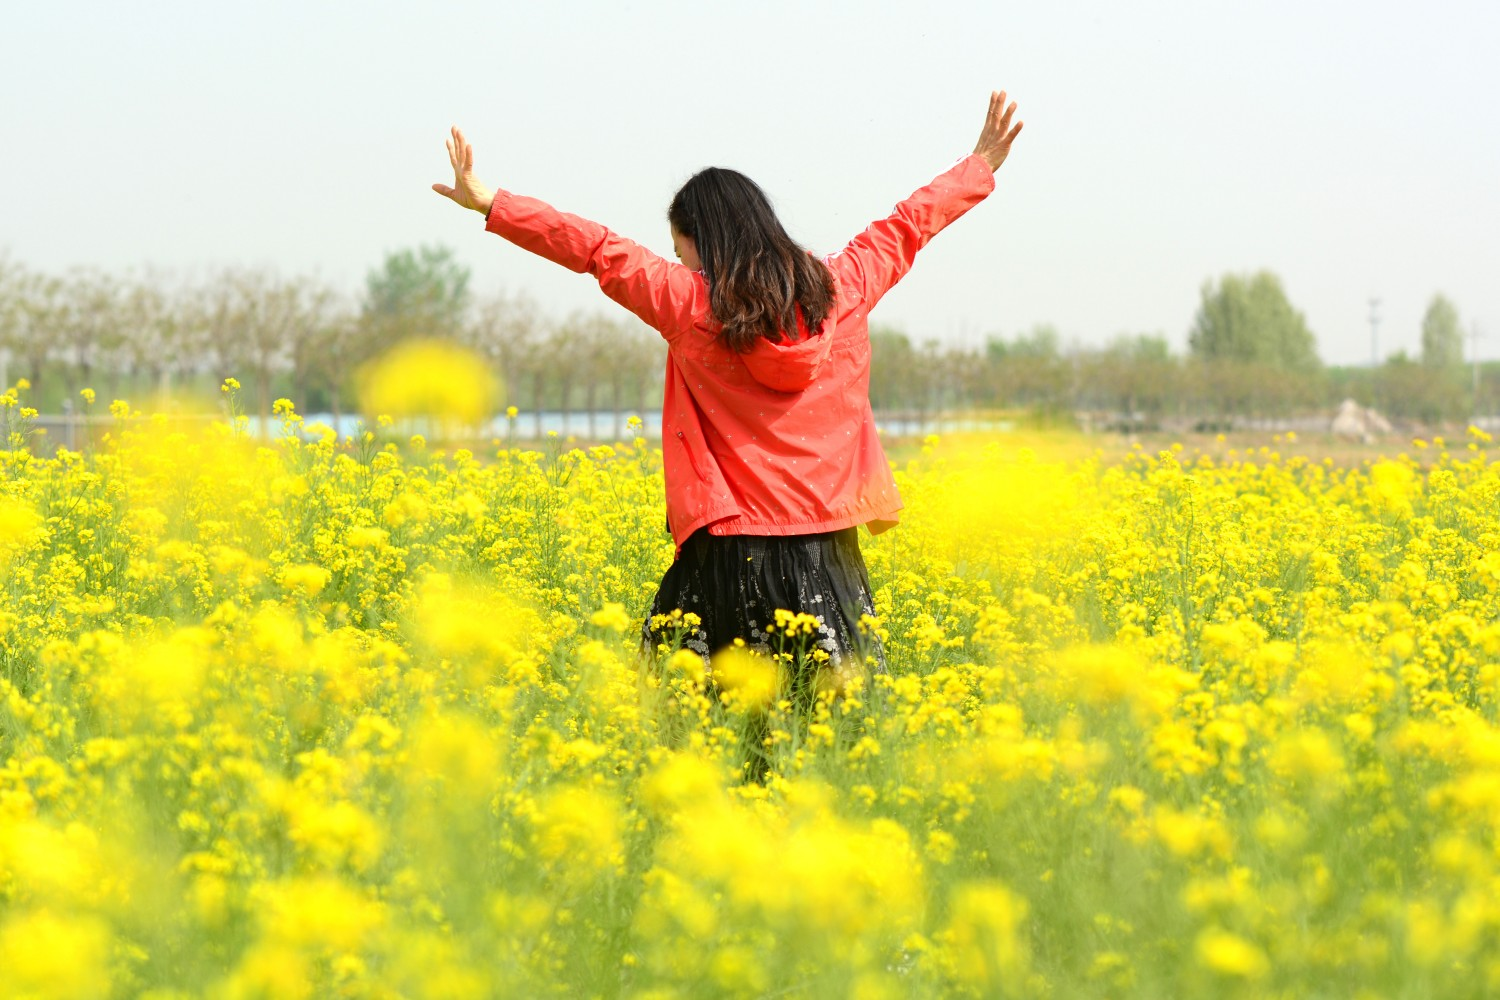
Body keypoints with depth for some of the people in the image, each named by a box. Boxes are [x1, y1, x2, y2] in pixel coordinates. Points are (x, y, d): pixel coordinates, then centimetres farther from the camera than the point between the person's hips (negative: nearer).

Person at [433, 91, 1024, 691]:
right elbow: (904, 230, 18)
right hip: (825, 542, 3)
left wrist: (489, 204, 6)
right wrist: (982, 166, 34)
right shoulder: (841, 289, 5)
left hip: (731, 545, -3)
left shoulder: (688, 305, -6)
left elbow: (598, 250, -1)